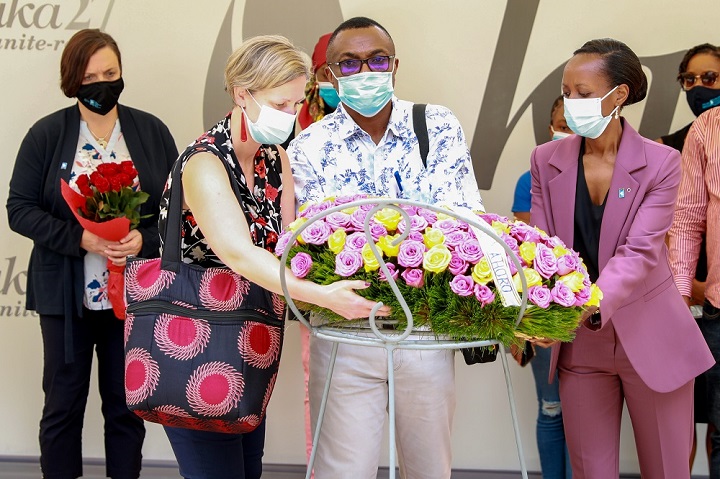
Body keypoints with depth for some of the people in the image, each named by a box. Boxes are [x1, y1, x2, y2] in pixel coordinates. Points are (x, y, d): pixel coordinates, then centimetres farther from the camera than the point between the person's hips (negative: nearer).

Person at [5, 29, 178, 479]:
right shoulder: (46, 135, 0)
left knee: (126, 405, 10)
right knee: (63, 404, 9)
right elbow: (20, 207, -4)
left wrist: (145, 239, -17)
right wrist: (79, 238, -19)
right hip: (68, 295, 0)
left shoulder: (153, 132, 3)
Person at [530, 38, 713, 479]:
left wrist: (586, 309, -35)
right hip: (579, 345, 2)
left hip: (650, 340, -2)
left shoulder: (660, 163, -9)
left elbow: (639, 253, -19)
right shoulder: (547, 161, 0)